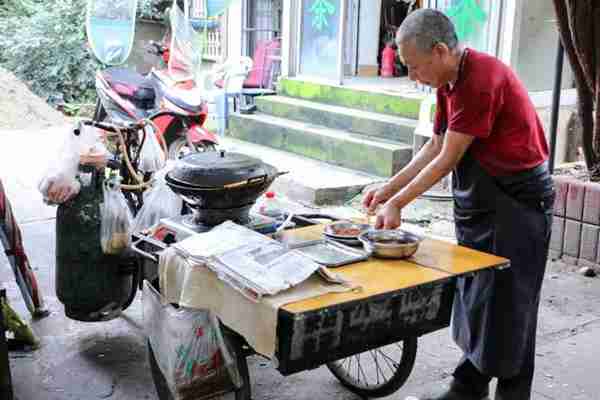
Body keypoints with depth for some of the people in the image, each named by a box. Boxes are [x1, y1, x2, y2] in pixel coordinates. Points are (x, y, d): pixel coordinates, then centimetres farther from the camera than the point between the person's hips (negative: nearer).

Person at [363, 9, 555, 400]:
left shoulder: (482, 80, -24)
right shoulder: (450, 82, 4)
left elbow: (447, 161, -21)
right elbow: (434, 148, 10)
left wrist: (397, 204, -13)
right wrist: (389, 188, 4)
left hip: (517, 202, -9)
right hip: (479, 200, 9)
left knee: (508, 309, 1)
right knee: (474, 300, 16)